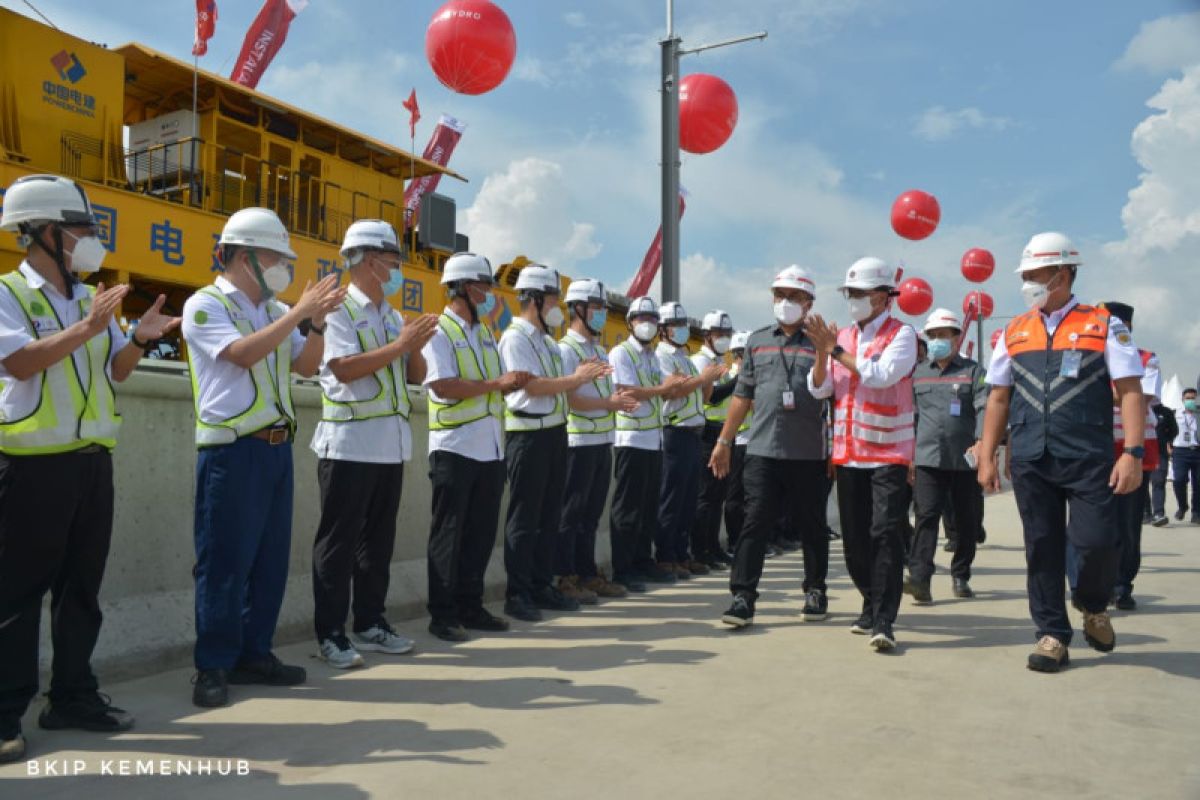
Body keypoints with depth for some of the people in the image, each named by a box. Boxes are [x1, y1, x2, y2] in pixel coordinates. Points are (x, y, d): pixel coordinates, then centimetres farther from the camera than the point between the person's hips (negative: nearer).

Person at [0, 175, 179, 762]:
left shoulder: (91, 298, 13)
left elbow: (115, 372, 13)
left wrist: (139, 340, -5)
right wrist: (86, 329, -22)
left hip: (93, 460, 6)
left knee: (81, 586, 11)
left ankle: (72, 695, 22)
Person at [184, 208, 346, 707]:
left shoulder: (275, 311, 15)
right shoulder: (205, 305, -5)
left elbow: (306, 367, 10)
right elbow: (242, 353, -21)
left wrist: (316, 322, -5)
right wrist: (298, 312, -20)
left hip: (277, 445, 7)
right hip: (232, 450, -7)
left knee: (271, 556, 11)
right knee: (224, 560, -2)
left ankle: (253, 655, 22)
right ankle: (213, 666, 10)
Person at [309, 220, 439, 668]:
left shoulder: (392, 316, 16)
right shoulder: (339, 309, -6)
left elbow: (417, 377, 15)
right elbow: (344, 368, -19)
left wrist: (415, 346, -5)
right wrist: (400, 344, -18)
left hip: (391, 443, 8)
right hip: (350, 443, -7)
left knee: (379, 538, 13)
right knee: (339, 541, 0)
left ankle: (371, 624, 24)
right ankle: (330, 635, 8)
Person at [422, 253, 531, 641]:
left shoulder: (485, 333, 16)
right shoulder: (438, 331, -8)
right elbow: (443, 386, -20)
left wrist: (514, 382, -5)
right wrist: (496, 383, -19)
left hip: (490, 447, 8)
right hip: (455, 447, -7)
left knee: (482, 531, 11)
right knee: (449, 533, 0)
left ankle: (470, 606, 22)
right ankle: (442, 614, 9)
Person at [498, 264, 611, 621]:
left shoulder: (546, 340, 18)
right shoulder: (515, 338, -9)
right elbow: (532, 385, -19)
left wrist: (583, 376, 2)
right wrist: (577, 378, -13)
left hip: (555, 431, 9)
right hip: (528, 434, -9)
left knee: (550, 513, 12)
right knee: (524, 517, -3)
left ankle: (542, 587, 21)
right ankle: (517, 594, 5)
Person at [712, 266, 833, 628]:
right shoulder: (757, 341, 13)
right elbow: (743, 395, 15)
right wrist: (724, 441, 13)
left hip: (808, 453, -1)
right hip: (762, 451, 2)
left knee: (811, 526, 10)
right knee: (755, 523, -1)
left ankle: (815, 591, 26)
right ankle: (743, 597, 2)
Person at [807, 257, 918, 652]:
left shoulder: (902, 334, -5)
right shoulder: (841, 336, 11)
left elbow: (882, 375, -22)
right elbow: (819, 389, 5)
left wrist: (837, 350, -18)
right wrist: (821, 352, -11)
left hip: (889, 452, -6)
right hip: (848, 452, 6)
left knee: (884, 533, -11)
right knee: (854, 537, 11)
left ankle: (883, 620, -7)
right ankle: (871, 604, 28)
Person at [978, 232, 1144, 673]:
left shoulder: (1104, 326, 3)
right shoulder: (1014, 333, 11)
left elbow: (1130, 391, -3)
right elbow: (998, 398, 12)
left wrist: (1133, 453, -13)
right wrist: (987, 457, 8)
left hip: (1089, 459, -3)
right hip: (1030, 462, 3)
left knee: (1094, 541, -7)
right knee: (1042, 548, 6)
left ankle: (1094, 607, 26)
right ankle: (1053, 635, 19)